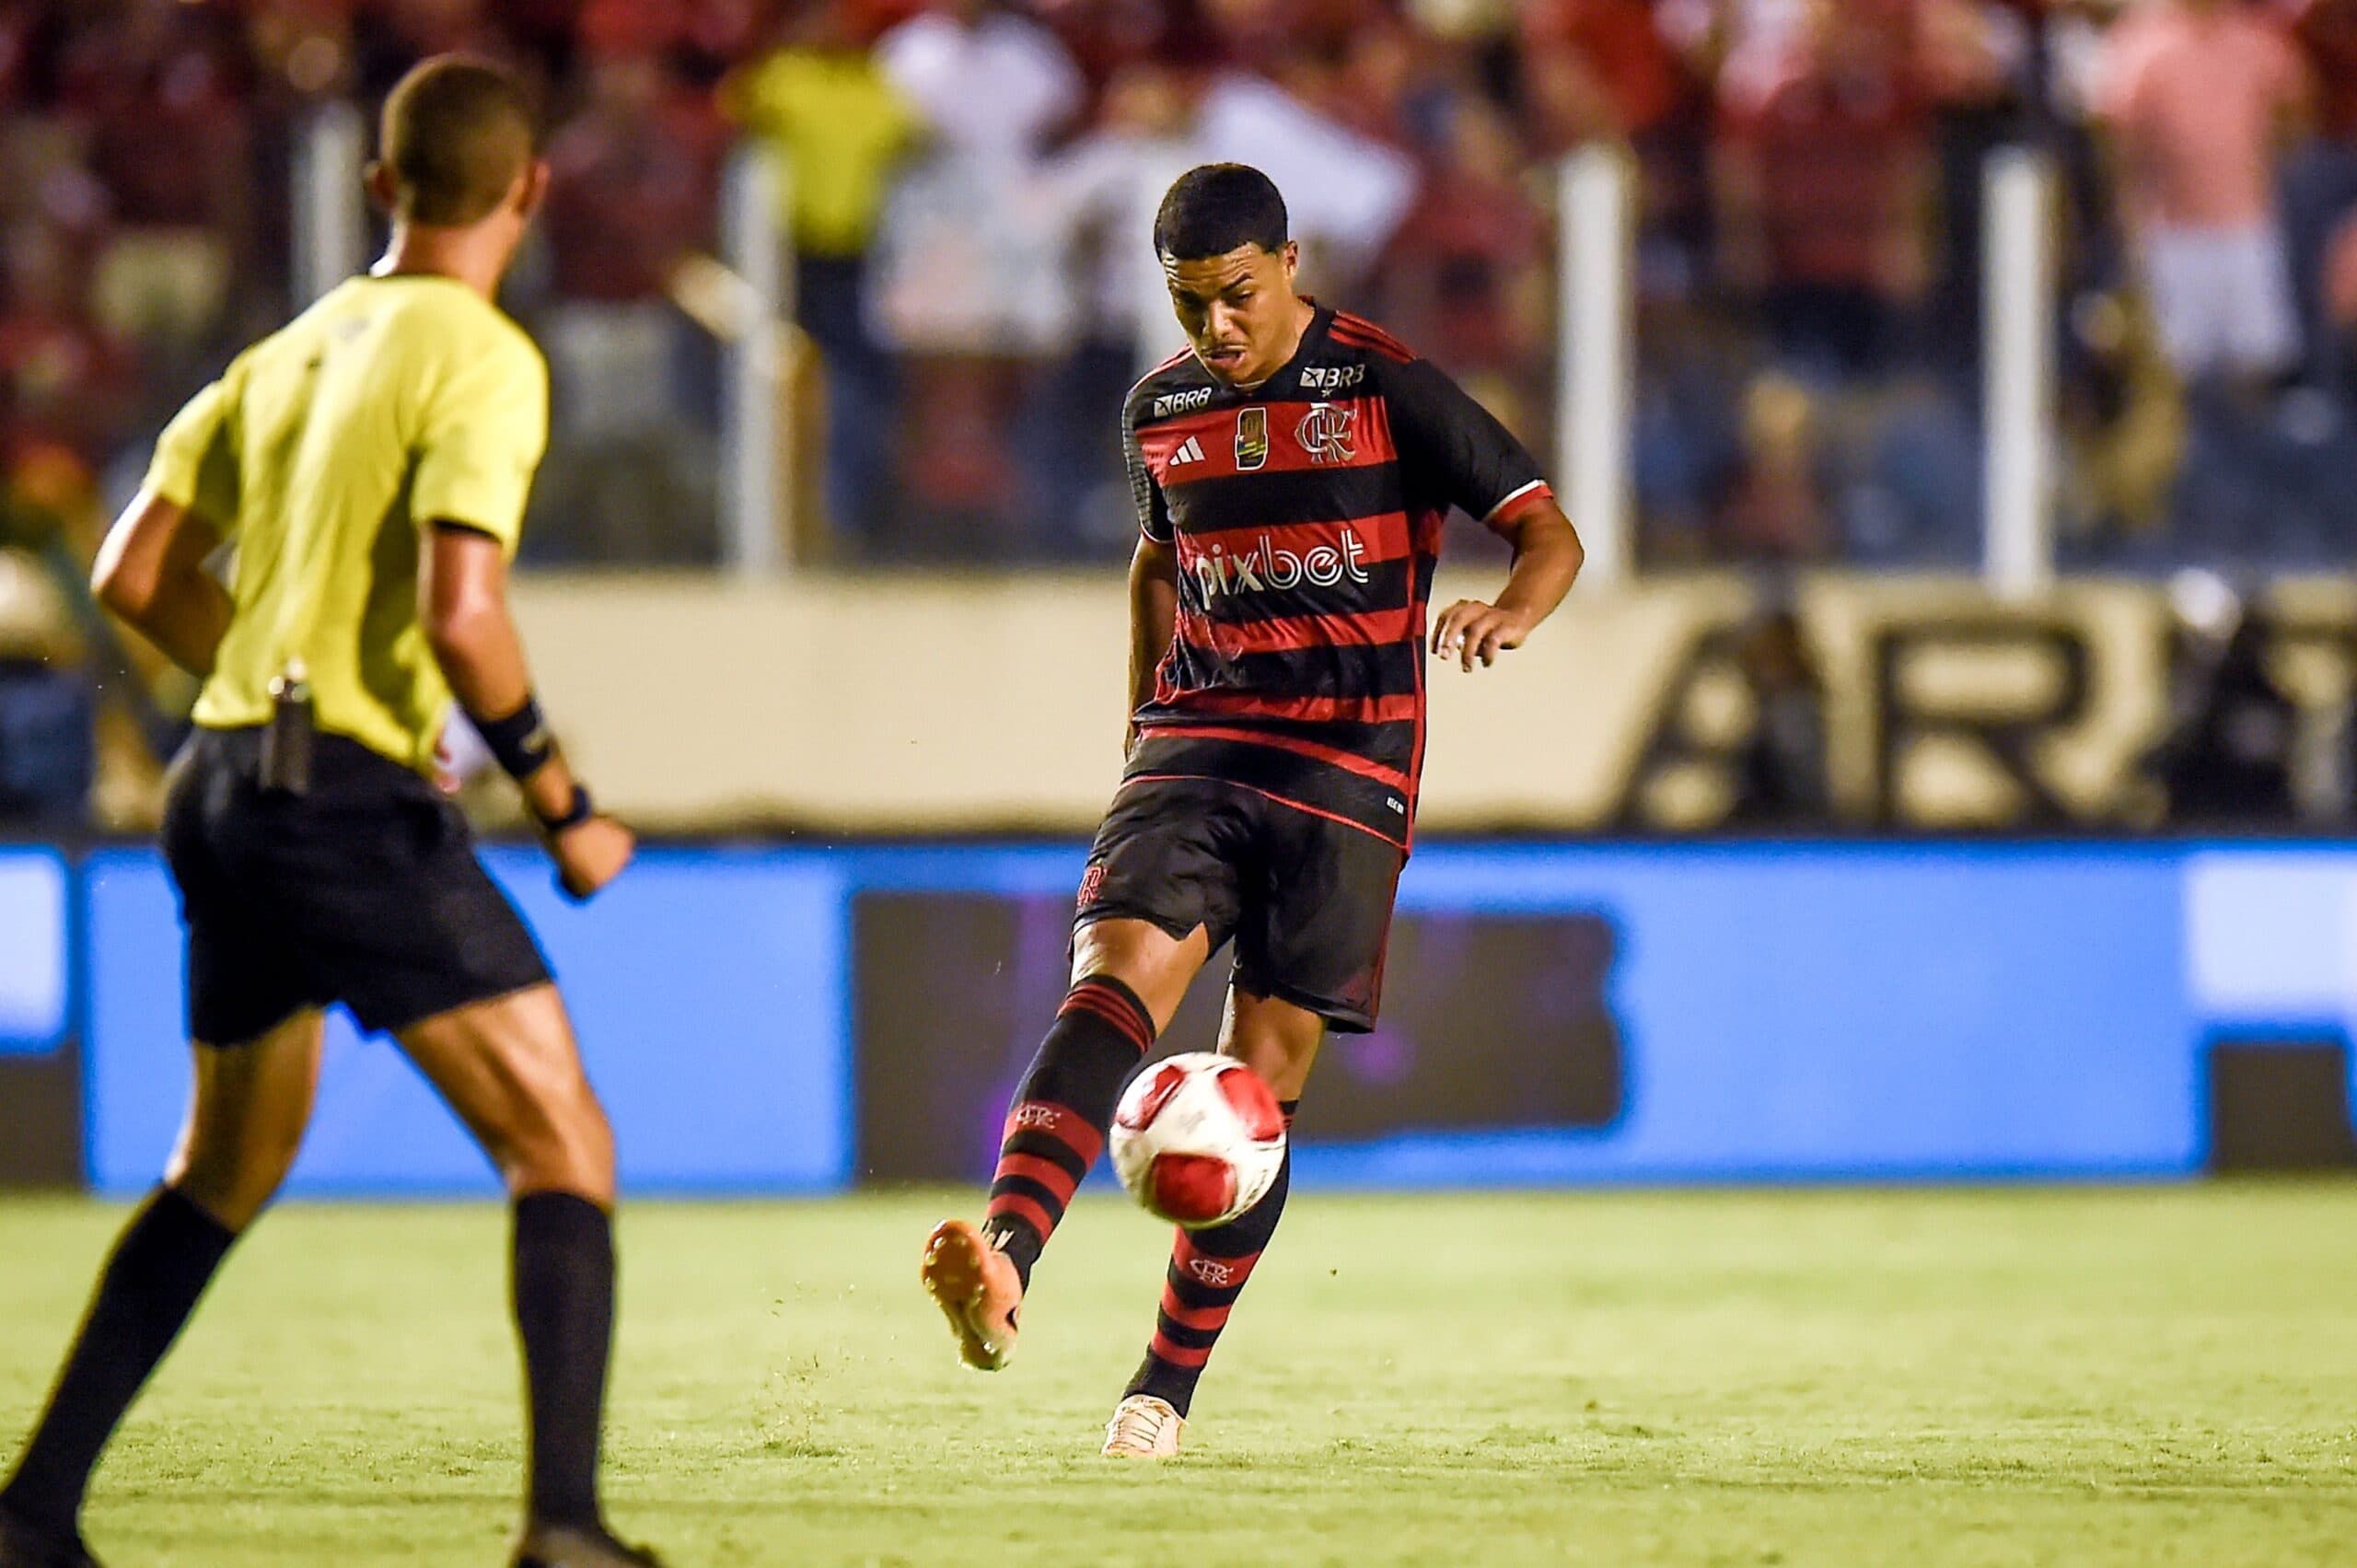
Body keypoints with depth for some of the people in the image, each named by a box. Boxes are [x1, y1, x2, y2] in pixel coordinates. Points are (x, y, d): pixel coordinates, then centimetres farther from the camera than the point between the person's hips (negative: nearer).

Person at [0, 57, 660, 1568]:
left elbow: (137, 574, 15)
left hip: (229, 780, 8)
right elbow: (461, 611, -20)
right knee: (566, 1153, -5)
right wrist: (565, 806, -10)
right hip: (357, 801, -8)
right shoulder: (481, 360, -9)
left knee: (225, 1171, 24)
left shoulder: (295, 348, 14)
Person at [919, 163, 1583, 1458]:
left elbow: (1550, 533, -6)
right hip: (1195, 747, 3)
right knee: (1117, 977, -22)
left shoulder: (1385, 387, -5)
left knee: (1262, 1073, -4)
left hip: (1346, 767, -3)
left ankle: (1170, 1383, 7)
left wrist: (1509, 612, -28)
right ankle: (1002, 1266, -41)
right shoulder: (1161, 411, 10)